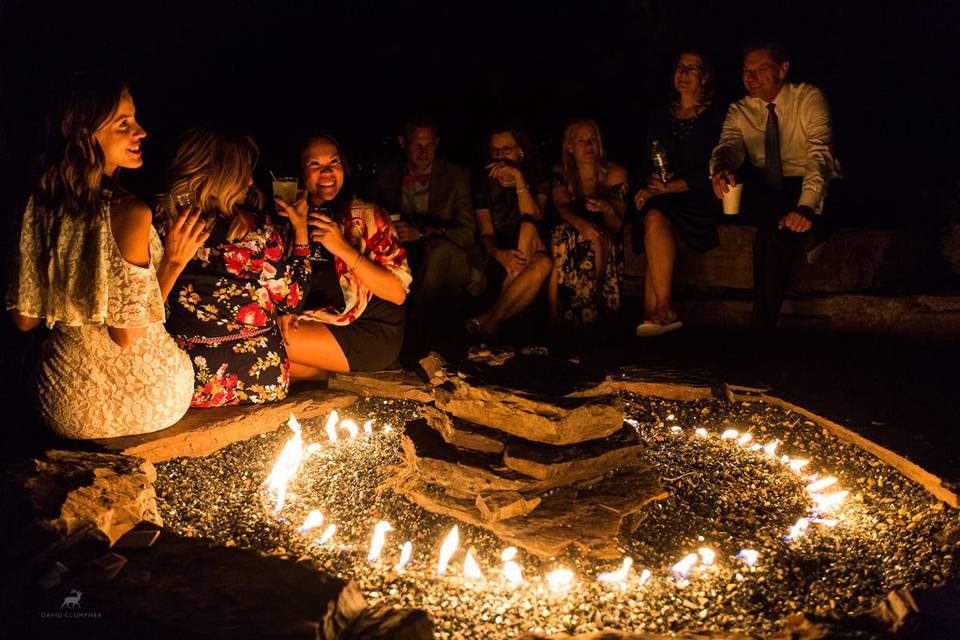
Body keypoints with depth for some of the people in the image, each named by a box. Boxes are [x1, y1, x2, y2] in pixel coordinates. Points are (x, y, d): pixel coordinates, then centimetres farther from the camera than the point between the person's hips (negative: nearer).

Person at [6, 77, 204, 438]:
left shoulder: (39, 205, -7)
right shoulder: (129, 214, -25)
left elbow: (24, 319, 2)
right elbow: (128, 336, -22)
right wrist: (173, 262, -14)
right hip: (143, 401, -5)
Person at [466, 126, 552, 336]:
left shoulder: (538, 181, 9)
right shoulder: (485, 186, 9)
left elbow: (533, 218, -11)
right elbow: (486, 234, -2)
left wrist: (518, 178, -20)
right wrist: (501, 255, -25)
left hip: (532, 254, 1)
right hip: (498, 261, -1)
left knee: (530, 233, -34)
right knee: (543, 265, -32)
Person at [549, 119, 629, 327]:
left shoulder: (615, 173, -1)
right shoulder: (561, 172, 3)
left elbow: (617, 226, -2)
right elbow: (561, 206, -16)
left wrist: (607, 209, -26)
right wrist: (578, 222, -39)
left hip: (605, 242, -1)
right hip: (572, 236, 1)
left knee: (596, 239, -35)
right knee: (560, 235, -33)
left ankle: (589, 309, -30)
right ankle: (554, 315, -33)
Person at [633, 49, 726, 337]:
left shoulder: (716, 118, 3)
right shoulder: (659, 118, 19)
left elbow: (710, 172, -7)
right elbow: (647, 165, 17)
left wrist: (668, 188, -15)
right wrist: (653, 181, -7)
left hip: (699, 200, -4)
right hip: (663, 198, 4)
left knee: (657, 219, -31)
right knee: (655, 218, -30)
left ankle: (653, 311, -31)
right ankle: (664, 310, -33)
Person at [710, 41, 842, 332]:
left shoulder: (809, 99, -7)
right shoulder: (740, 110, 7)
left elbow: (820, 154, -19)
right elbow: (730, 146, -10)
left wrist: (806, 207, -37)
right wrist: (721, 169, -38)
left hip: (809, 190, -4)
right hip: (766, 193, 4)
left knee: (773, 234, -34)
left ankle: (763, 327, -25)